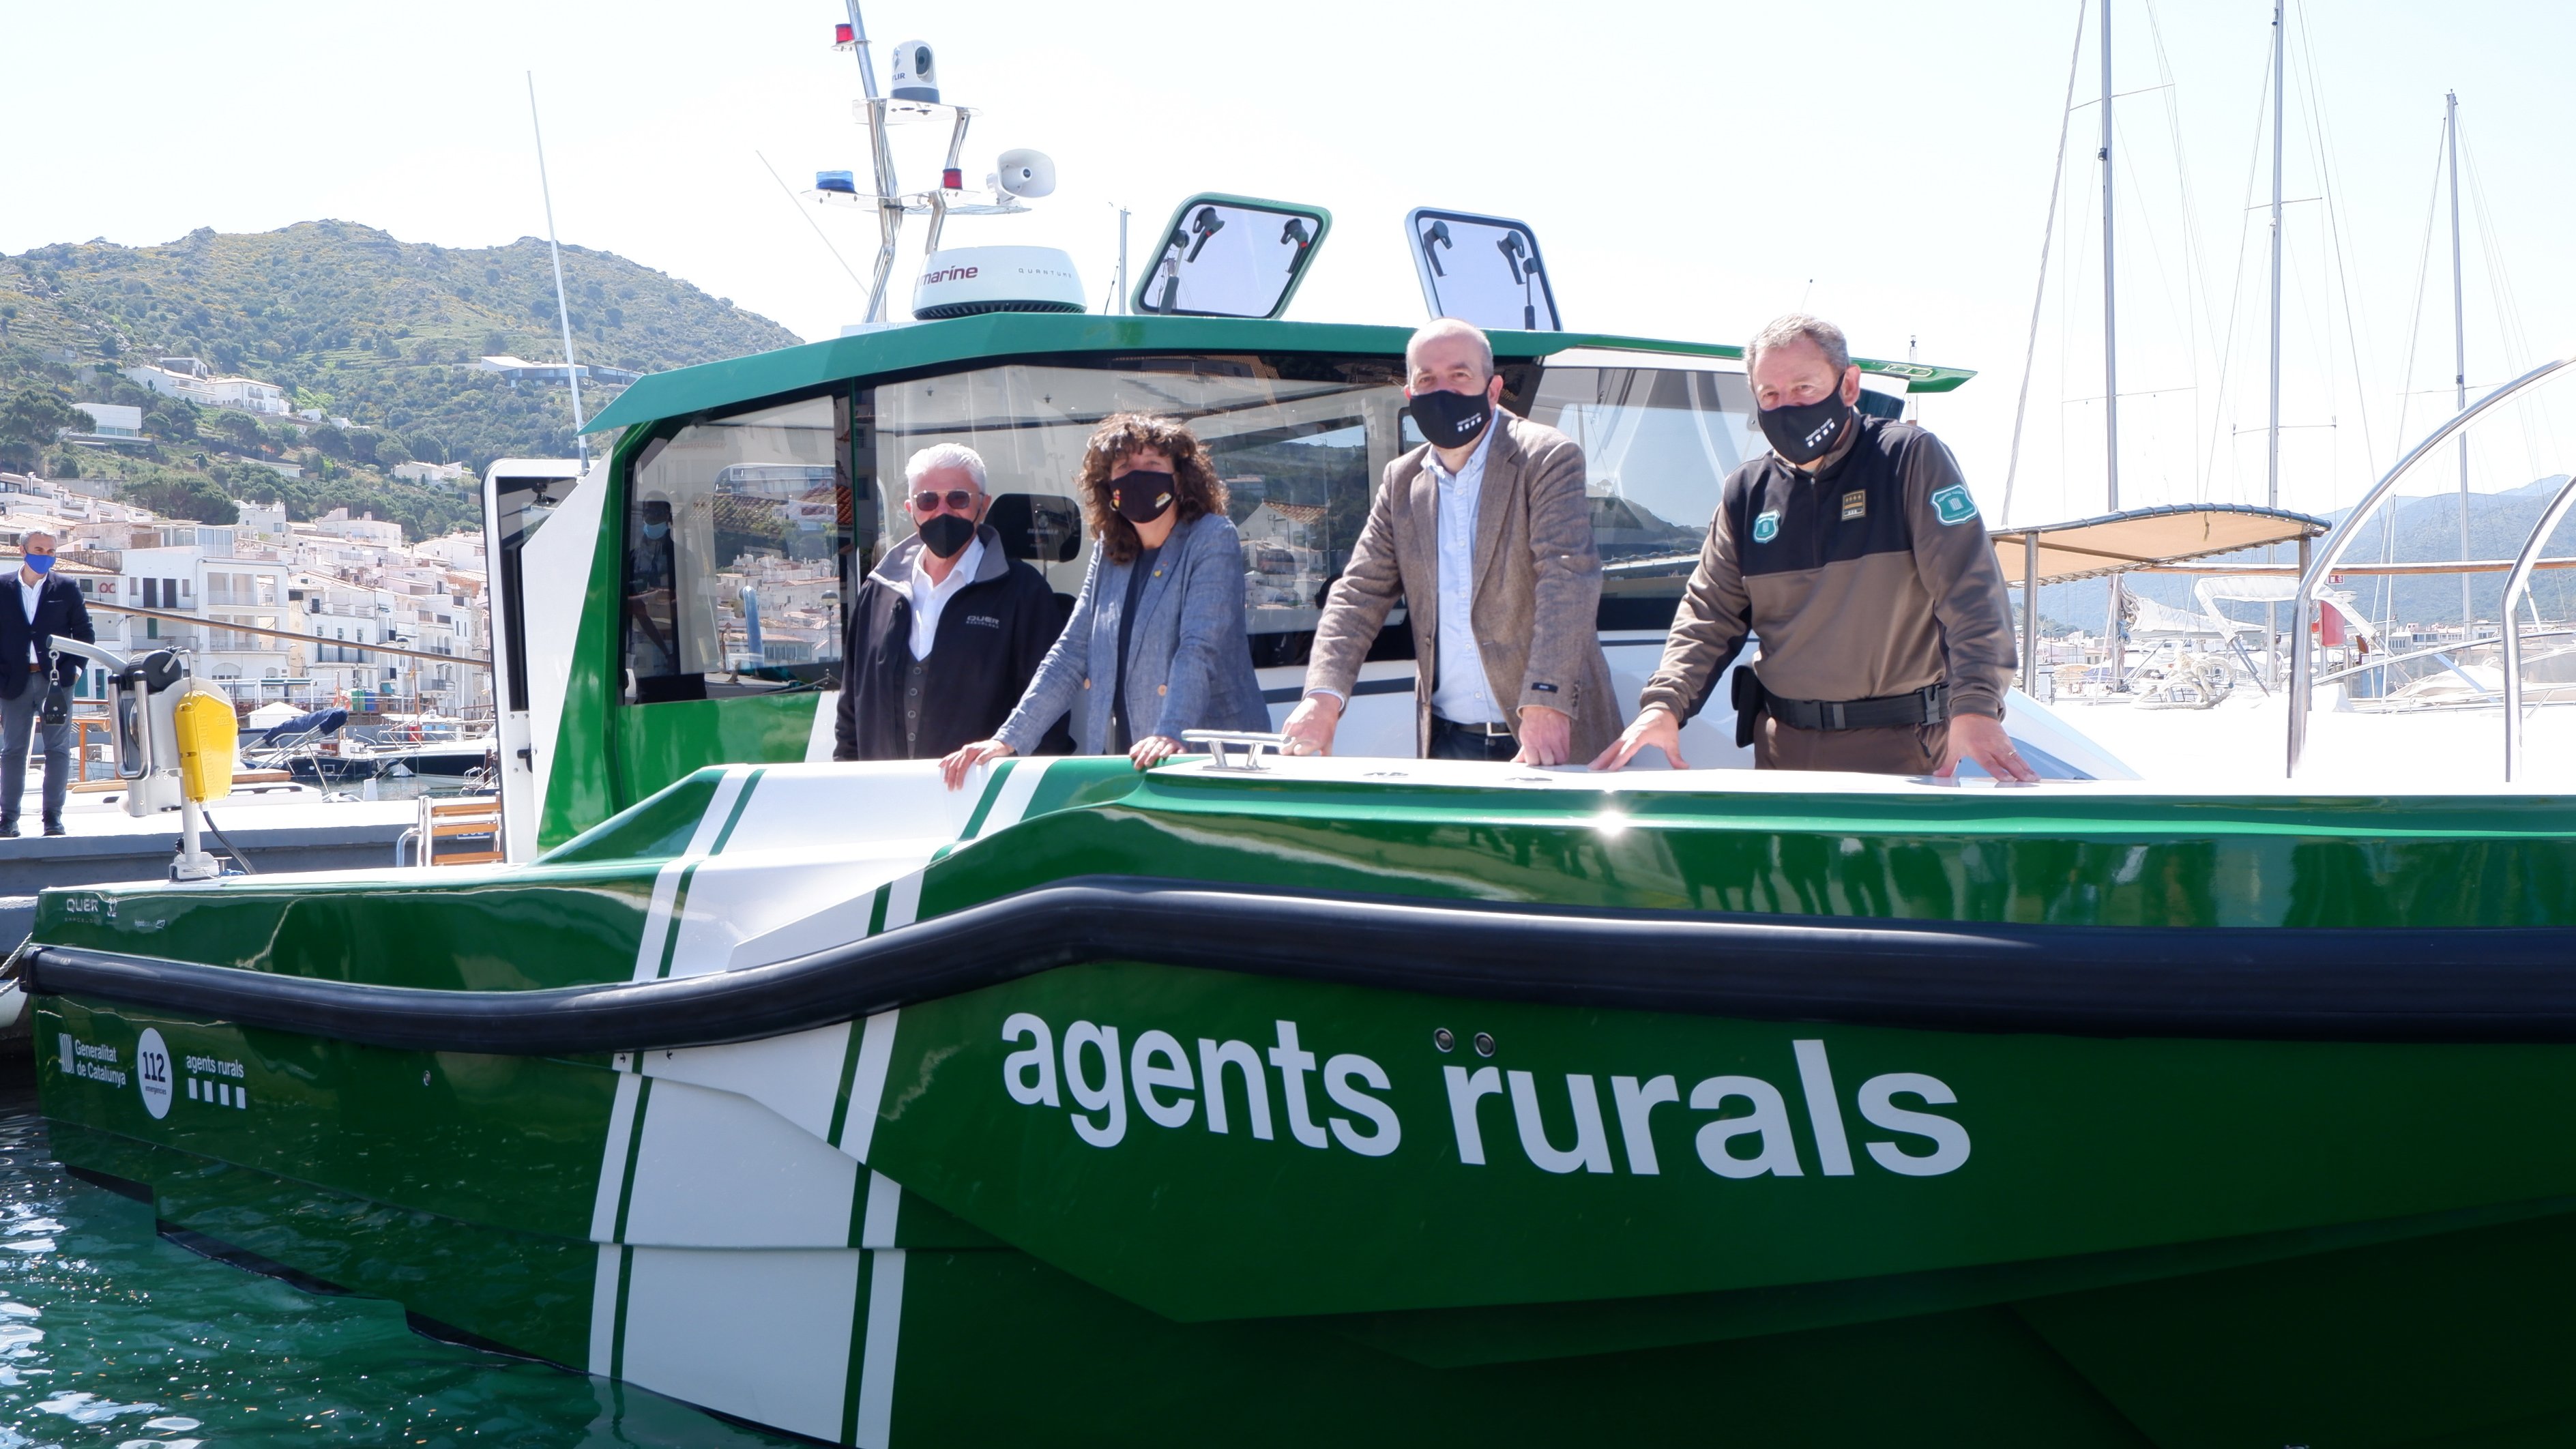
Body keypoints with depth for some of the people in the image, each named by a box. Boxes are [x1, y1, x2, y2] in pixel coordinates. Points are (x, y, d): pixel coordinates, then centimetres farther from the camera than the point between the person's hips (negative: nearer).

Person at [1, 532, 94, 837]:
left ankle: (53, 815, 5)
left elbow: (85, 633, 9)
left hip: (55, 679, 0)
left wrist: (74, 668, -2)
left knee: (58, 749, 0)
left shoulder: (66, 589, 5)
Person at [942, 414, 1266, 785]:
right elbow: (1071, 653, 11)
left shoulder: (1213, 539, -4)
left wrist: (1169, 734, -30)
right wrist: (1007, 740, 2)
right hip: (1126, 767, 5)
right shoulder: (1108, 552, 13)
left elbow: (1200, 649, -16)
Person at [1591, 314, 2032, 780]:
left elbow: (1968, 588, -14)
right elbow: (1710, 611, 9)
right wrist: (1664, 704, -9)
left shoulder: (1910, 458, -5)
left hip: (1902, 743, -4)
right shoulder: (1748, 491, 9)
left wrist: (1976, 704, -29)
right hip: (1784, 746, 4)